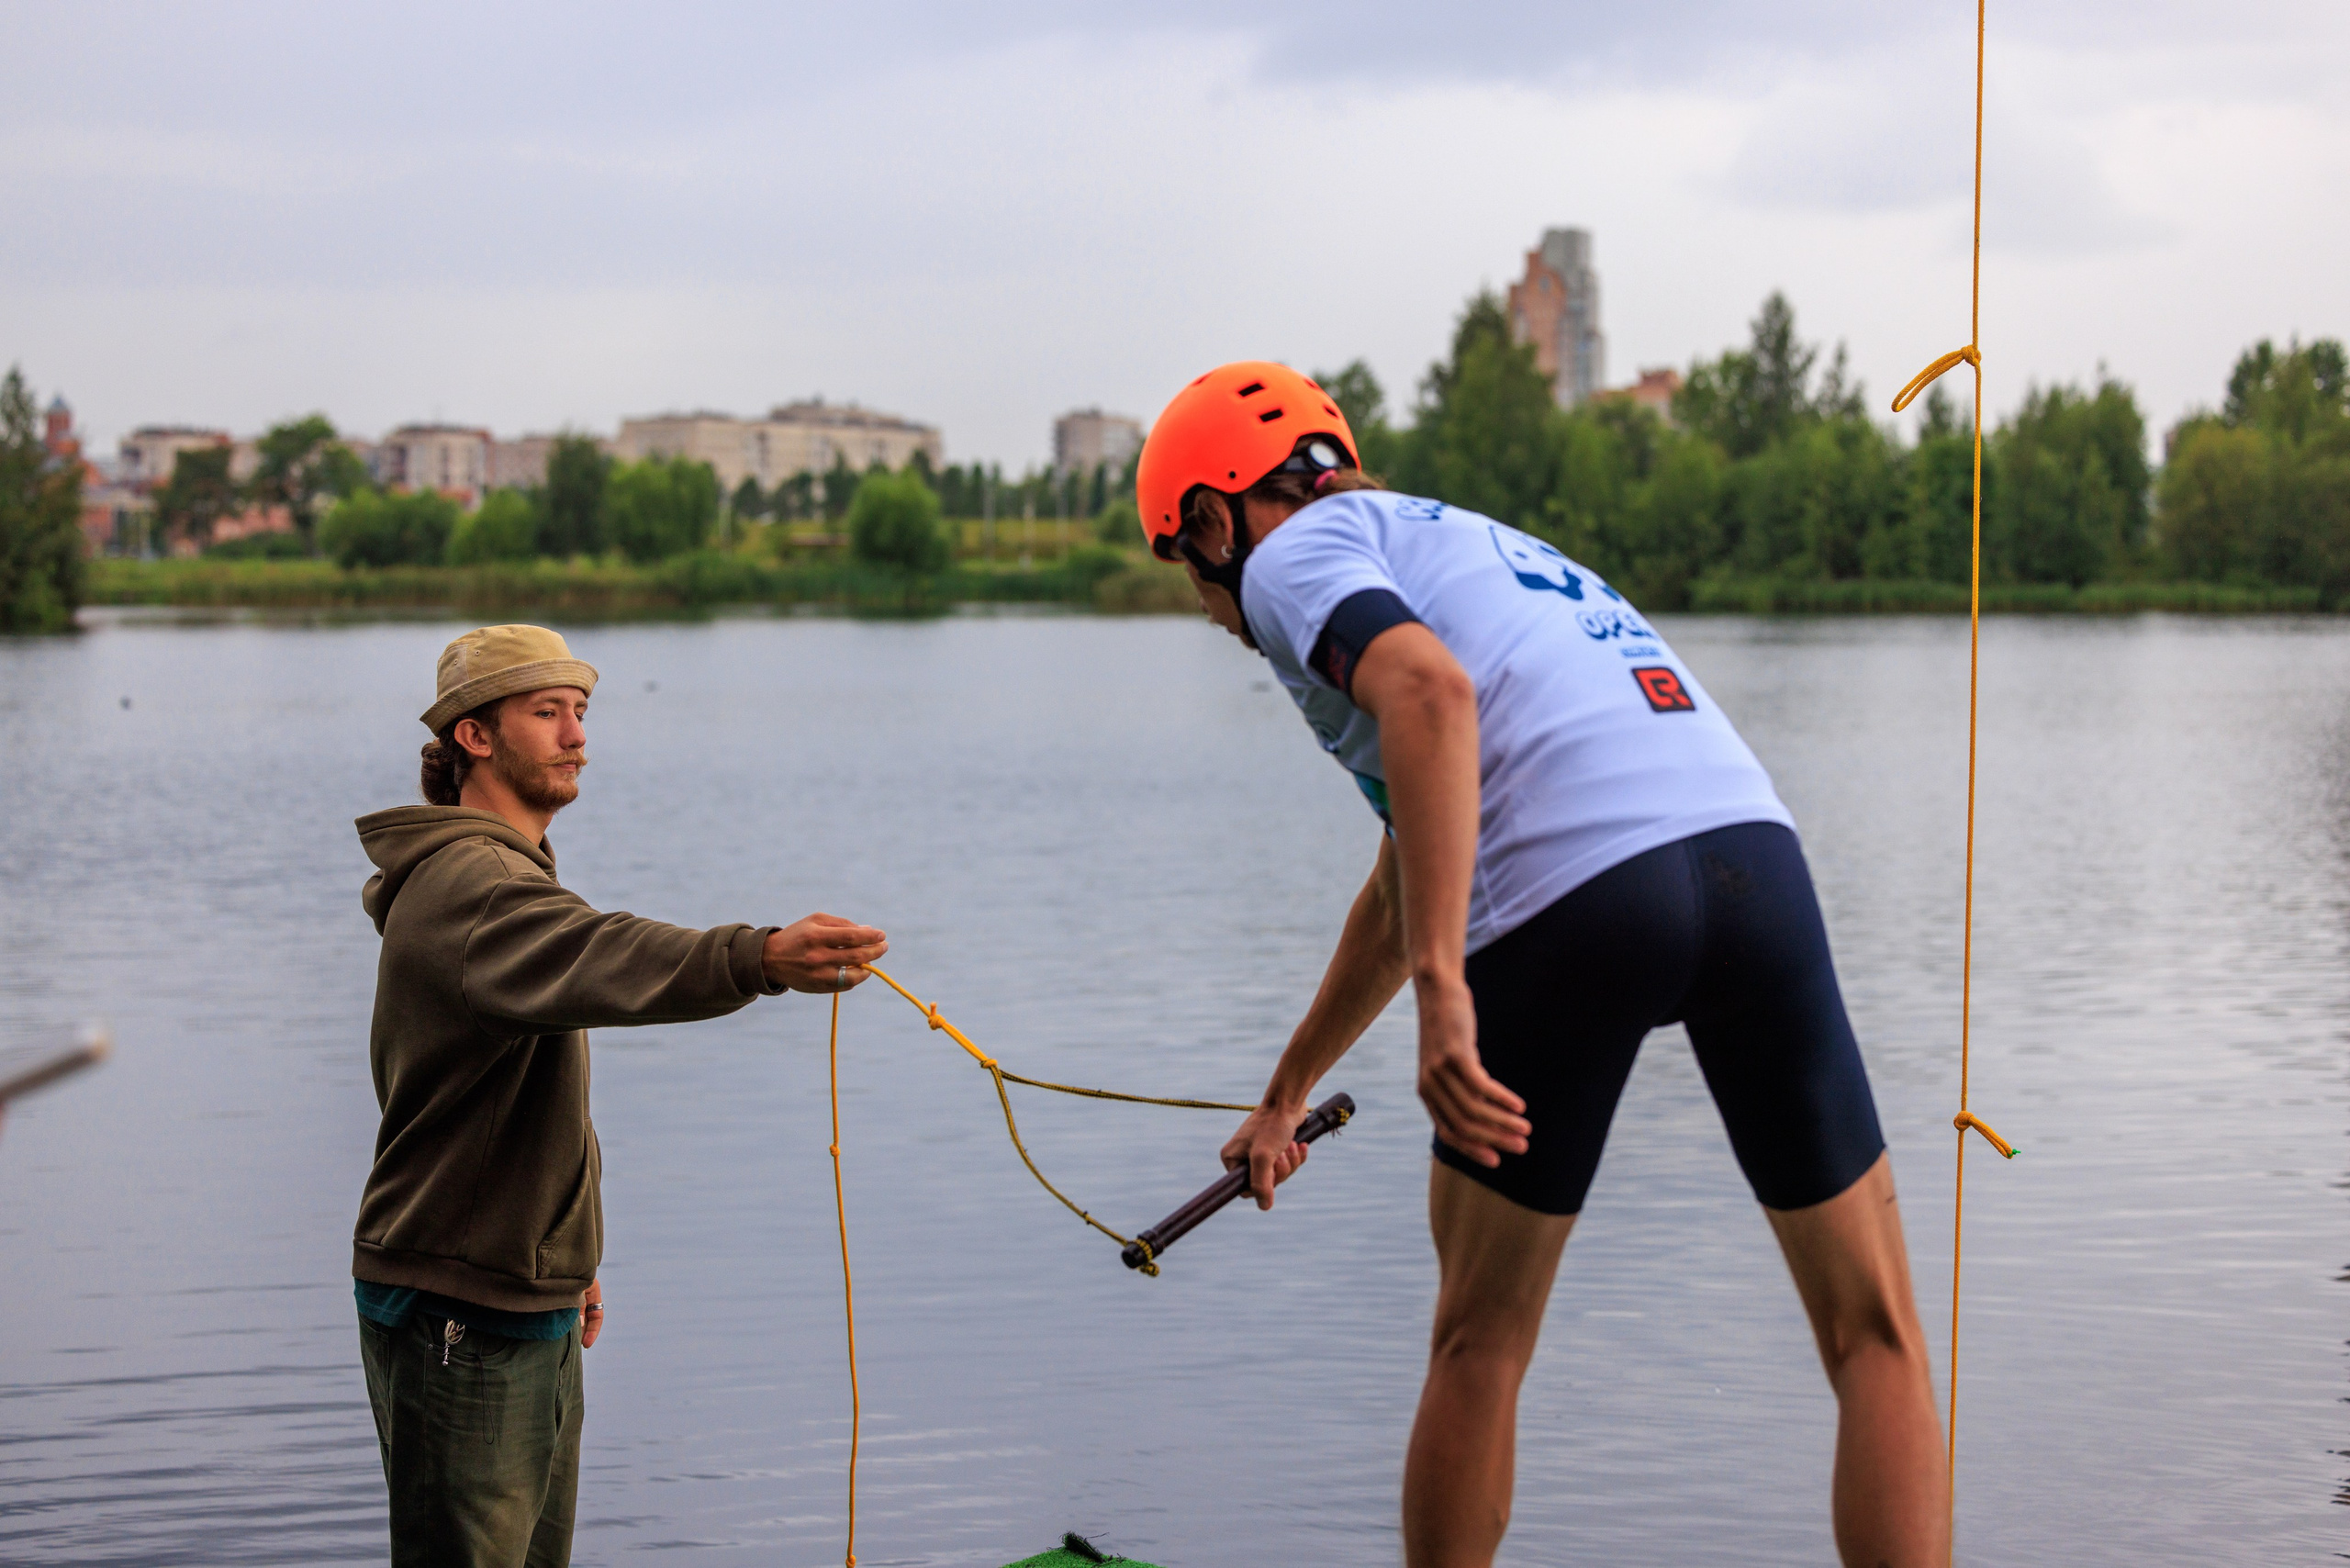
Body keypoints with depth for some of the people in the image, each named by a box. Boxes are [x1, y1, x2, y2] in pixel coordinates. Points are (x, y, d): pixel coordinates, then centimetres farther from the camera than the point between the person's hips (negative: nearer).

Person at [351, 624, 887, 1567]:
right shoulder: (464, 884, -19)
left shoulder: (505, 876, 17)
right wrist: (762, 959, -57)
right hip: (455, 1320, -10)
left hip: (530, 1310, 11)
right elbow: (594, 960, -41)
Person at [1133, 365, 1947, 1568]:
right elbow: (1404, 889, 47)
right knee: (1873, 1334, 12)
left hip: (1574, 892, -6)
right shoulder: (1456, 542, 37)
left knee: (1480, 1345, 14)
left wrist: (1443, 986, -19)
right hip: (1752, 847, 7)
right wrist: (1285, 1096, 57)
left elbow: (1431, 690, -13)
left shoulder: (1294, 554, 12)